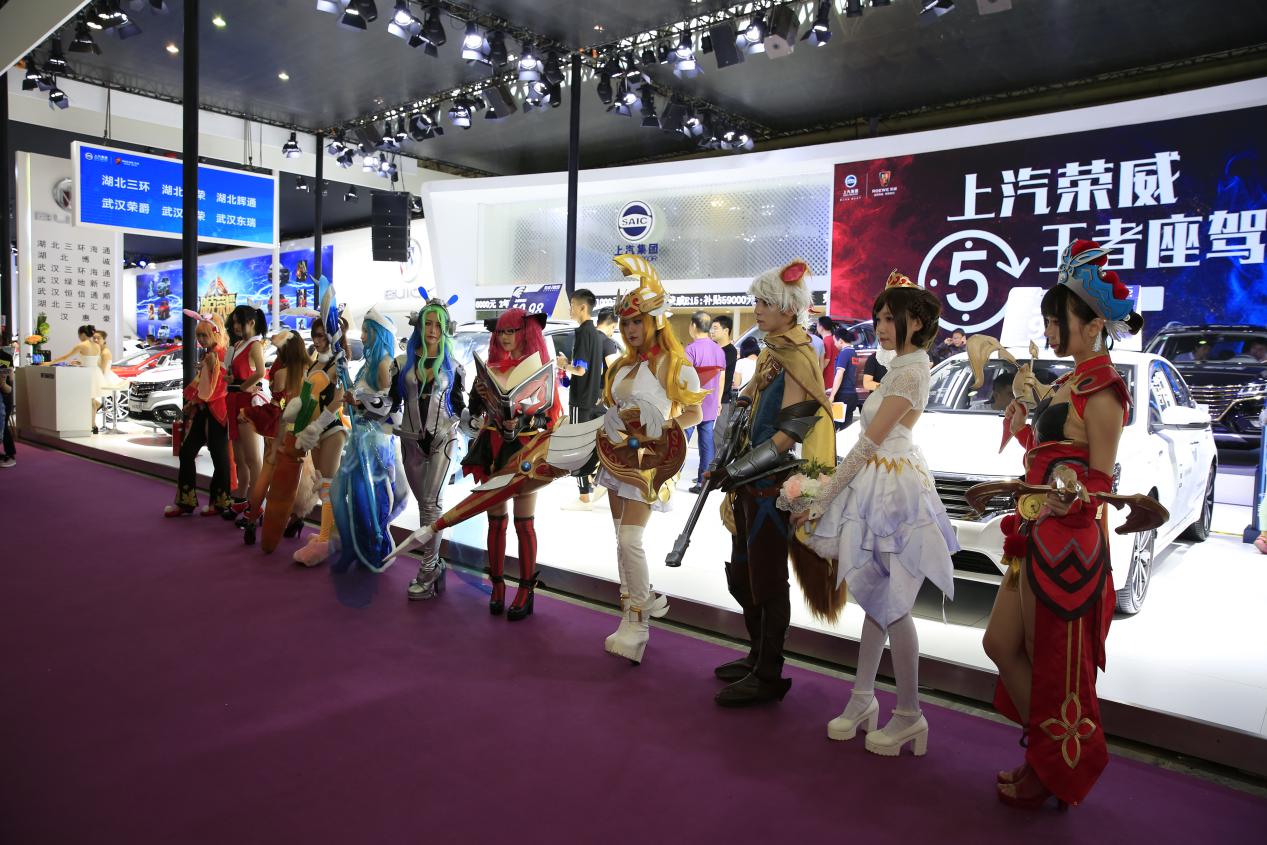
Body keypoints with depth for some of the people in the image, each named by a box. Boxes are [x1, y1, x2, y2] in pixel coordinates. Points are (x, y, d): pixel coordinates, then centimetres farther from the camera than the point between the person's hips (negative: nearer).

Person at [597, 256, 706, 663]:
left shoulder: (674, 364, -8)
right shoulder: (622, 365, 12)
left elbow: (694, 413, -5)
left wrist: (658, 430, -17)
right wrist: (608, 434, 7)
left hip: (649, 458, -7)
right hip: (617, 455, 7)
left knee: (630, 539, -14)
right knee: (622, 539, 9)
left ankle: (637, 622, -5)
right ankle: (644, 601, 24)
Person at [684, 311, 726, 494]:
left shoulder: (691, 349, -11)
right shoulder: (719, 350, 8)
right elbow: (721, 378, 13)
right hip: (710, 406, 6)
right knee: (707, 442, 6)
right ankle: (704, 480, 9)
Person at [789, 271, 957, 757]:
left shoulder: (910, 372, -16)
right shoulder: (904, 367, 15)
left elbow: (867, 444, -18)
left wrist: (821, 500, -14)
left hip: (892, 490, -10)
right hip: (879, 487, 10)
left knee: (891, 606, -1)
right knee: (876, 600, 14)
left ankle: (910, 716, 13)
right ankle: (862, 699, 24)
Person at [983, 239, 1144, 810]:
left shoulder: (1101, 388, -13)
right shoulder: (1068, 383, 15)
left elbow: (1101, 479, -17)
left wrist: (1067, 501, -31)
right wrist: (1023, 431, 13)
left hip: (1069, 543, -10)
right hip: (1038, 538, 10)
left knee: (1055, 665, 4)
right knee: (1002, 645, 15)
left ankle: (1056, 773, 24)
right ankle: (1043, 752, 31)